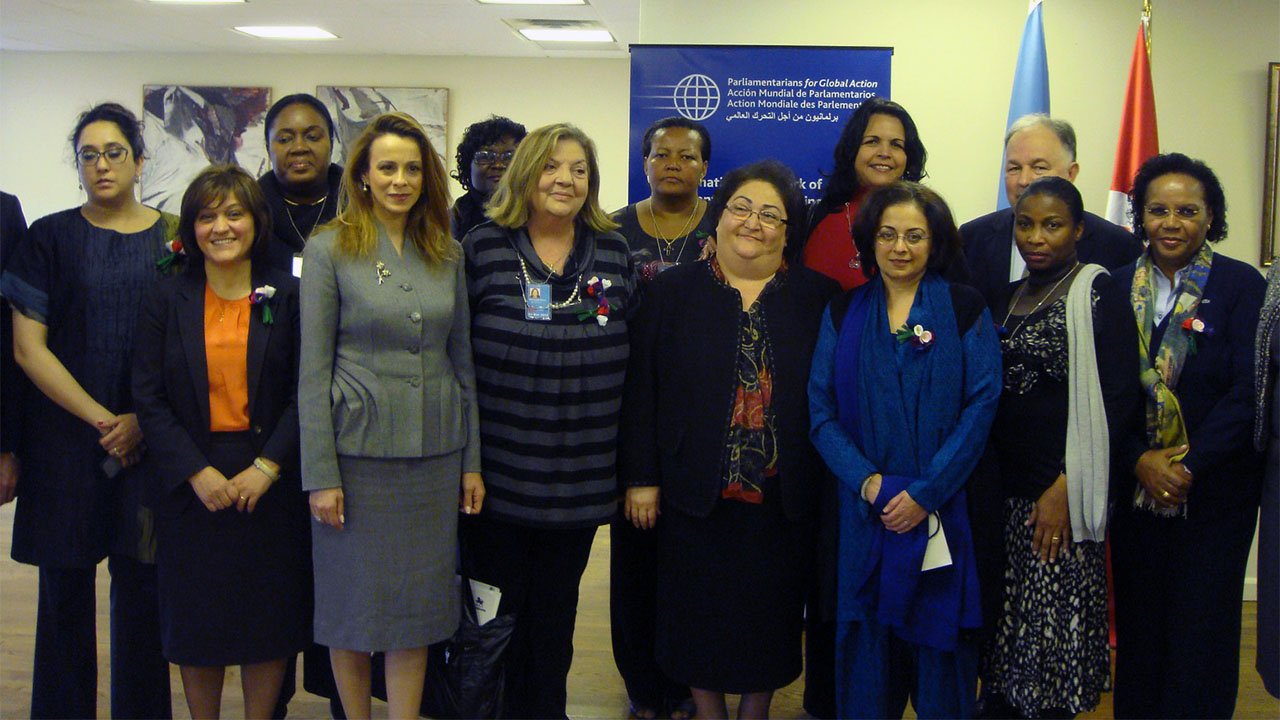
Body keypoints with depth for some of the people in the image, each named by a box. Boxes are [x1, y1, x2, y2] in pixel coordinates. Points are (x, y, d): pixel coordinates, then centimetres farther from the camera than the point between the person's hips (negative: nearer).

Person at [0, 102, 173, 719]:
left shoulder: (174, 239, 6)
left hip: (150, 437, 1)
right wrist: (98, 418, -9)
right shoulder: (51, 238, 3)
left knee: (140, 587, 4)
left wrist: (143, 421, -8)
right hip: (66, 434, 0)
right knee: (65, 589, 5)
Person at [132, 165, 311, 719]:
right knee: (197, 622, 8)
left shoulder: (288, 297, 1)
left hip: (270, 482, 0)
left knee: (270, 623, 7)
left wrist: (267, 467, -14)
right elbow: (148, 398, -2)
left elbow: (304, 393, -3)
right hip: (190, 484, 1)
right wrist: (197, 471, -12)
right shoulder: (167, 301, 3)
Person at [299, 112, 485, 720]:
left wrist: (471, 459, 8)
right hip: (357, 448, -3)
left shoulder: (446, 254, 8)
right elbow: (313, 369, -5)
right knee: (353, 600, 7)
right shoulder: (329, 250, -3)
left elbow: (462, 360, 12)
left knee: (418, 600, 8)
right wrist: (320, 473, -10)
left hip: (434, 452, 3)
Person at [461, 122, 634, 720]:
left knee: (556, 613, 15)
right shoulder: (483, 246, -3)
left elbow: (629, 356, 11)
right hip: (498, 472, -2)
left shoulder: (613, 251, 5)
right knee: (494, 611, 7)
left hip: (579, 482, 3)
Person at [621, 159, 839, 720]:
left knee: (771, 615, 11)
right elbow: (642, 389, 1)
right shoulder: (673, 291, 4)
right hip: (696, 494, 0)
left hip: (782, 499, 0)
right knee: (699, 617, 8)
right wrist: (641, 477, -4)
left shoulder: (818, 297, 4)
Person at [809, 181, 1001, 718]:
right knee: (866, 639, 8)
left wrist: (926, 492, -13)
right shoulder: (844, 314, 7)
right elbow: (822, 411, 1)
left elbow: (981, 406, -6)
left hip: (942, 509, -1)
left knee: (938, 638, 6)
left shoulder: (964, 309, 1)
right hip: (864, 510, 2)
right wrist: (867, 482, -13)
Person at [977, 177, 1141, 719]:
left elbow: (1117, 400, -12)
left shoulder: (1097, 292, -5)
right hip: (1001, 490, 6)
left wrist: (1064, 486, -17)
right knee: (1001, 628, 10)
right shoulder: (1008, 298, 15)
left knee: (1051, 630, -1)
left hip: (1057, 495, -6)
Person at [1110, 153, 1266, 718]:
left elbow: (1247, 391, -10)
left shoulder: (1242, 285, -4)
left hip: (1215, 487, -2)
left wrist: (1189, 465, -16)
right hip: (1134, 485, 3)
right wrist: (1141, 460, -11)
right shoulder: (1119, 287, 4)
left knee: (1203, 624, 4)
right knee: (1138, 623, 10)